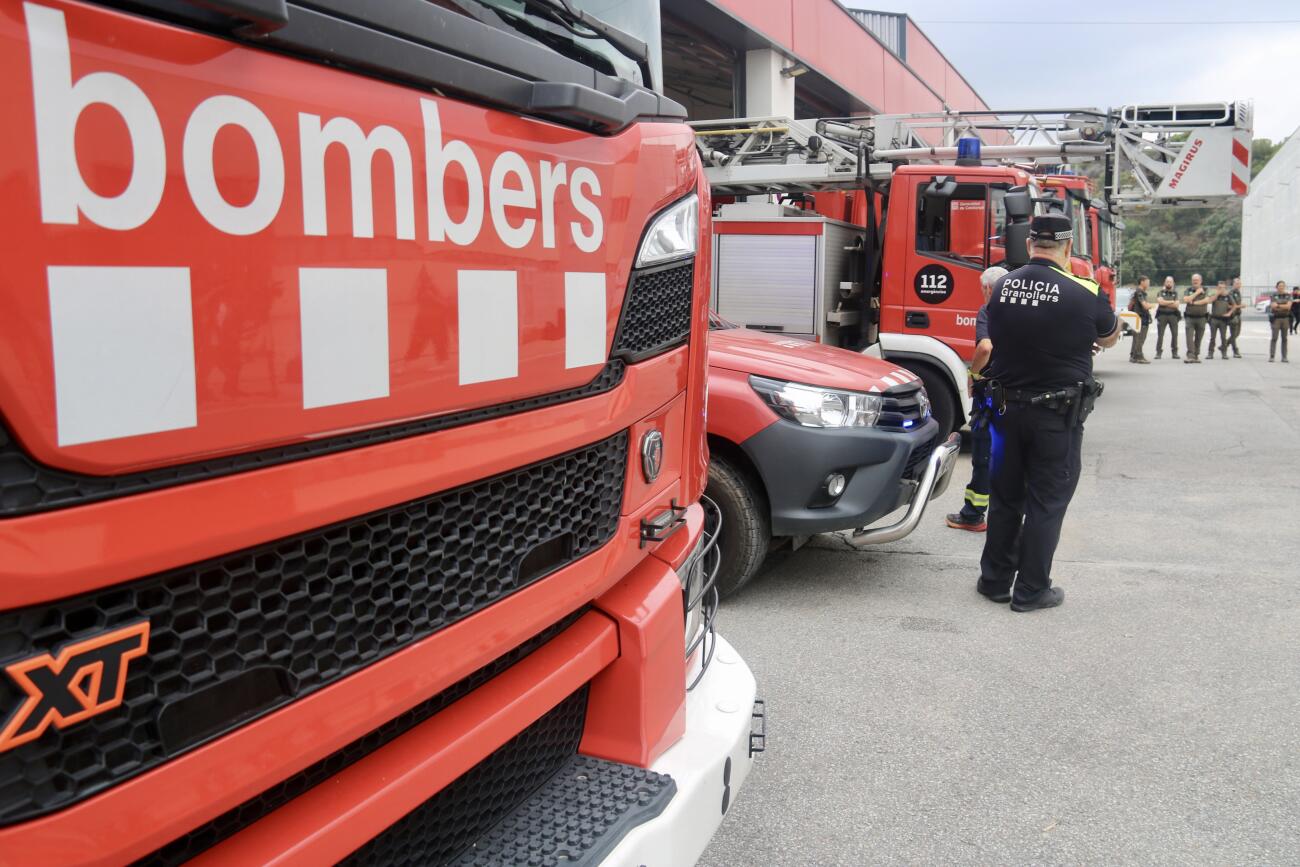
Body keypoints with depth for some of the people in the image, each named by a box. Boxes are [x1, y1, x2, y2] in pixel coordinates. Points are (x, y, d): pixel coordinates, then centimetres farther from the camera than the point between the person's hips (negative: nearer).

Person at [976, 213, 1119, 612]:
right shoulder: (1084, 294, -14)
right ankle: (1031, 590, 14)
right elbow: (1109, 339, 5)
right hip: (1058, 415, -4)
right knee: (1046, 502, 7)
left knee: (1005, 497, 16)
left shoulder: (1002, 287, -3)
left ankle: (995, 581, 24)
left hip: (1007, 409, 4)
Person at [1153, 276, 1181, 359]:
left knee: (1175, 333, -1)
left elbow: (1176, 305, -1)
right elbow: (1160, 301, -10)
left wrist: (1165, 303, -5)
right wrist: (1171, 302, -5)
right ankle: (1158, 352, -4)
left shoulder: (1175, 293, 11)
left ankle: (1175, 352, 6)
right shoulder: (1161, 292, 8)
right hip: (1162, 315, -2)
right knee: (1160, 334, -5)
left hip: (1173, 315, 2)